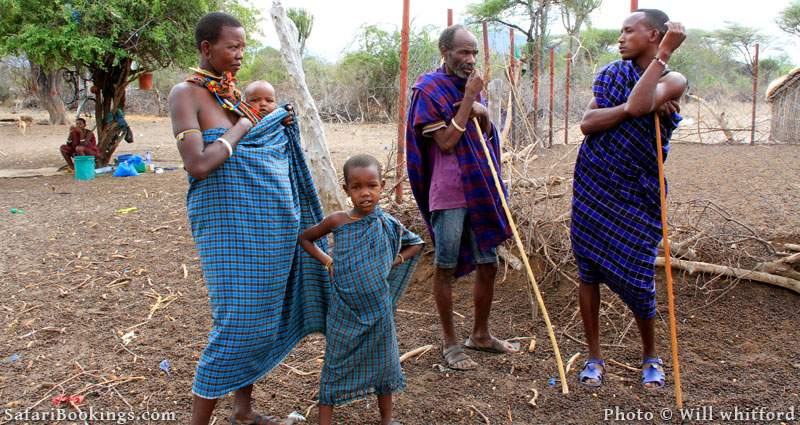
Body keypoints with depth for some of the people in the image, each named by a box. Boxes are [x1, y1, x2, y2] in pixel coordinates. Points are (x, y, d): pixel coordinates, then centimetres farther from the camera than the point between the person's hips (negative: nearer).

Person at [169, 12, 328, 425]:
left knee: (261, 318, 12)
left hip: (271, 222, 8)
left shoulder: (233, 92, 12)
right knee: (236, 323, -6)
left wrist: (278, 124, 6)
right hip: (228, 224, -7)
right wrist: (242, 127, -13)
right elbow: (198, 165, -23)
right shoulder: (185, 94, -10)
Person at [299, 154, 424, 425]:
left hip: (378, 308, 1)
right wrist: (327, 261, -5)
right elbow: (305, 238, 7)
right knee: (336, 362, 8)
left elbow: (416, 244, 10)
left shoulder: (387, 224, -6)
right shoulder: (337, 221, -9)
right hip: (344, 310, -1)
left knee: (382, 359, 15)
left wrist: (395, 262, -4)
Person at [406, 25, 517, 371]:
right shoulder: (429, 89, -7)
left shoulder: (471, 86, 14)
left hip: (481, 189, 7)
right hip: (448, 195, -7)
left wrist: (483, 114, -1)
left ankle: (480, 334, 28)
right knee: (446, 269, 3)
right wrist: (469, 98, -15)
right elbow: (446, 142, -15)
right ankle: (450, 343, 16)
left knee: (488, 265, 12)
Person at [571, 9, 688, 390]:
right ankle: (594, 356, 20)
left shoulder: (672, 81, -4)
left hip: (636, 194, -3)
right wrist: (631, 108, -18)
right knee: (588, 271, 5)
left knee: (637, 278, -1)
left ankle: (650, 356, 24)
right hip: (592, 187, 4)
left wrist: (663, 54, -19)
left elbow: (637, 105, -25)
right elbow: (586, 123, -6)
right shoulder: (611, 74, 8)